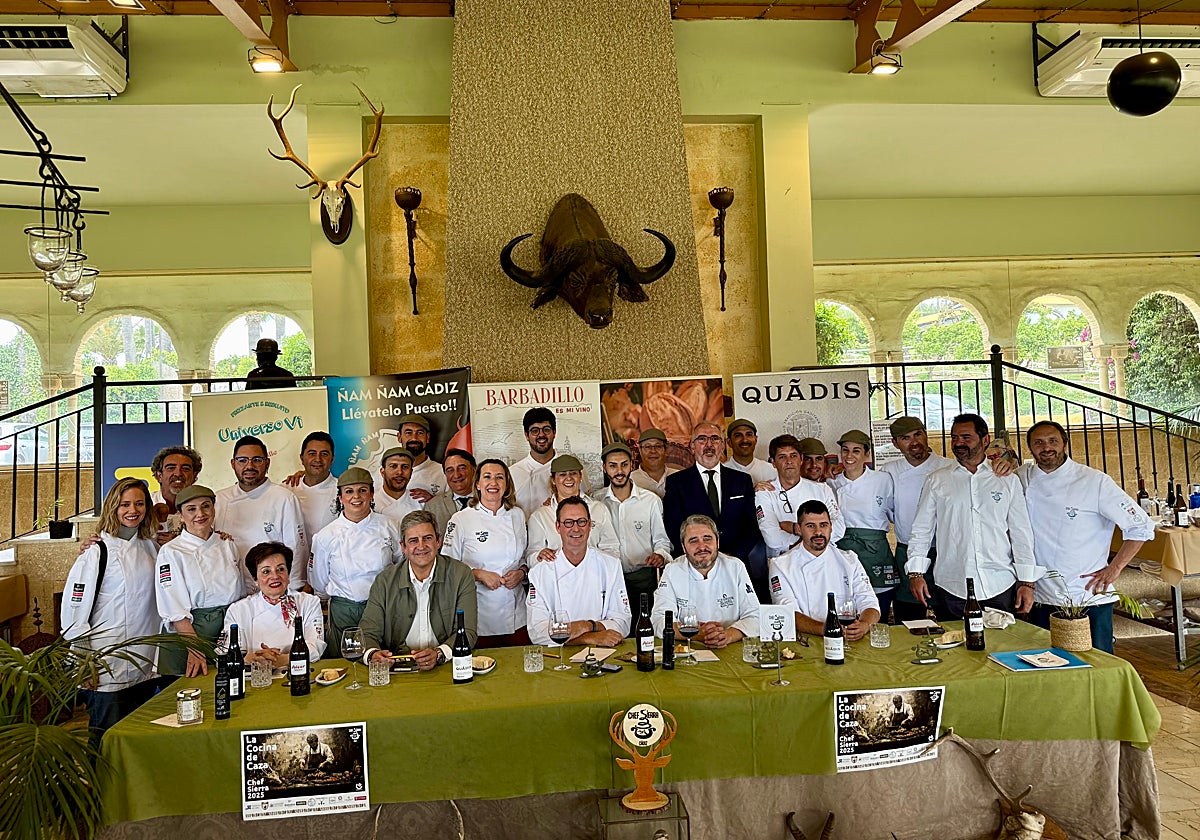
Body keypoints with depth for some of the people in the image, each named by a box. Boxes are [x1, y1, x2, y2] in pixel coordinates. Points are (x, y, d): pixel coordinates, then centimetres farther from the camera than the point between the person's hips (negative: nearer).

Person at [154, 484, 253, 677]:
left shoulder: (228, 545, 8)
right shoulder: (171, 552, -5)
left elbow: (248, 591, 12)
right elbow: (175, 610, -11)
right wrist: (195, 650, -20)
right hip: (187, 632, -4)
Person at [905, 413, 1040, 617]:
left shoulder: (1008, 480, 8)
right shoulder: (936, 481, 8)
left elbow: (1021, 533, 7)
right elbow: (921, 530, 9)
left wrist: (1027, 582, 2)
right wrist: (915, 572, 0)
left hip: (1001, 586, 0)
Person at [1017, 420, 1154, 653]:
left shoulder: (1095, 482, -6)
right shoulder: (1023, 478, 2)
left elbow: (1141, 526, -1)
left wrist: (1114, 569, -6)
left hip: (1090, 599, -2)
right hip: (1041, 600, 3)